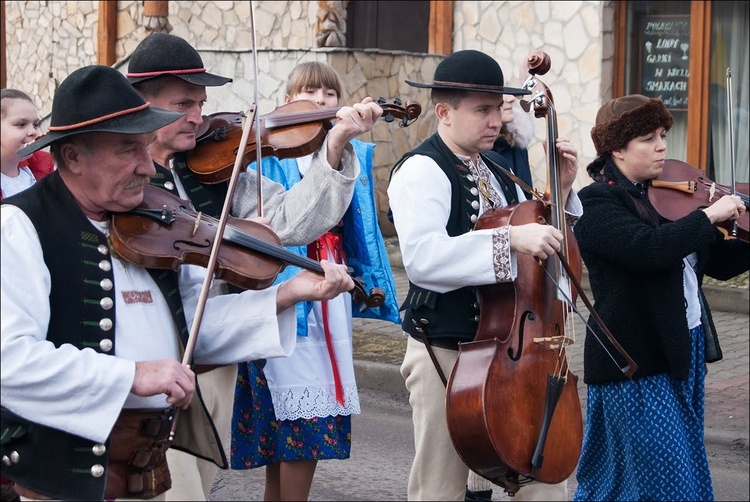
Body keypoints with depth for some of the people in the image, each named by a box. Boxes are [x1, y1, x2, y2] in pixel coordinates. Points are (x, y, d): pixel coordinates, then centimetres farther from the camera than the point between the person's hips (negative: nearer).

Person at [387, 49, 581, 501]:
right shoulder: (422, 171, -10)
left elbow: (540, 245, 21)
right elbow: (422, 257, -27)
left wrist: (561, 190, 7)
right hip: (447, 355, -7)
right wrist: (509, 238, -32)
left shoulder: (497, 173, 14)